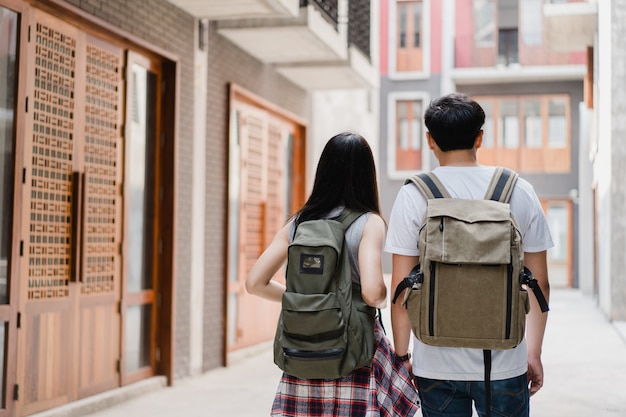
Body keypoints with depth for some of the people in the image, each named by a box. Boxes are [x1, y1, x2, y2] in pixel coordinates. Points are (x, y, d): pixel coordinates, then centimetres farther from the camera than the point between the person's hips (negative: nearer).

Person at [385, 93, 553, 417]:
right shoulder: (520, 192, 1)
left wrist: (401, 357, 5)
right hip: (505, 363, 1)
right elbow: (540, 284, 3)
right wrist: (534, 352, 13)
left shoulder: (414, 195, -4)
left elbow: (401, 287, -5)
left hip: (437, 364, 0)